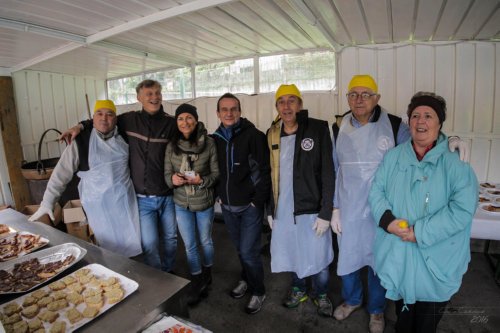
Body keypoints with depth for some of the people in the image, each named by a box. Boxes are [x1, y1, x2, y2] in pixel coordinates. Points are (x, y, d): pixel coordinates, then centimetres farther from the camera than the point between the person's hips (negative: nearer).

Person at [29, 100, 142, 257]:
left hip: (125, 199, 3)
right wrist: (47, 202, -9)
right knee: (110, 246, 9)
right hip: (98, 203, -3)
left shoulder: (123, 137, 0)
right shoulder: (81, 142, -10)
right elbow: (61, 173, -8)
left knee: (131, 242, 14)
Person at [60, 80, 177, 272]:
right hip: (143, 198, -1)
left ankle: (169, 274, 41)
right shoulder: (129, 120, -2)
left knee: (170, 238, 16)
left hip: (167, 195, 1)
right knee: (149, 243, 0)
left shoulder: (171, 123, -4)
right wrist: (80, 126, 0)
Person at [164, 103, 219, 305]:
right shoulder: (171, 146, -5)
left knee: (205, 241, 19)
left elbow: (216, 173, -9)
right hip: (181, 204, 2)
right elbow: (167, 174, 1)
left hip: (204, 202, -2)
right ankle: (197, 283, 36)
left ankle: (206, 275, 46)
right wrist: (172, 179, -21)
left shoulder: (209, 143, -13)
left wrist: (202, 180, -27)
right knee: (189, 245, 14)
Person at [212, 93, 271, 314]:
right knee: (240, 249, 20)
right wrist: (219, 195, 7)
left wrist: (258, 200, -14)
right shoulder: (215, 139, 3)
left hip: (250, 205, -5)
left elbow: (264, 170, -14)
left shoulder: (253, 135, -13)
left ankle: (258, 292, 24)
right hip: (227, 206, 5)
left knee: (248, 251, 0)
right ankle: (246, 280, 44)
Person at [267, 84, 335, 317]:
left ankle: (321, 294, 39)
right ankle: (298, 289, 44)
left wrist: (325, 213, -13)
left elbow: (328, 174, -11)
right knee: (291, 254, 17)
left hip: (311, 209, -3)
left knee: (317, 257, 10)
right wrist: (270, 209, 8)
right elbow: (270, 175, 8)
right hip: (283, 210, 4)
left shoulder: (318, 129, -9)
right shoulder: (272, 135, 4)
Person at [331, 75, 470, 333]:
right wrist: (335, 208, 4)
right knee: (348, 256, 18)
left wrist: (448, 139, -21)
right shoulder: (339, 128, 0)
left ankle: (376, 309, 43)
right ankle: (351, 299, 47)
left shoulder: (394, 126, -7)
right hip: (348, 211, 2)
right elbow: (334, 171, 4)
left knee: (378, 261, 16)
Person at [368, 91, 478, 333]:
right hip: (397, 254, 3)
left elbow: (462, 209, -18)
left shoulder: (456, 162, -10)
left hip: (436, 258, -2)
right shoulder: (393, 156, 2)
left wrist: (421, 232, -23)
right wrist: (388, 219, -17)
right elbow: (376, 190, 0)